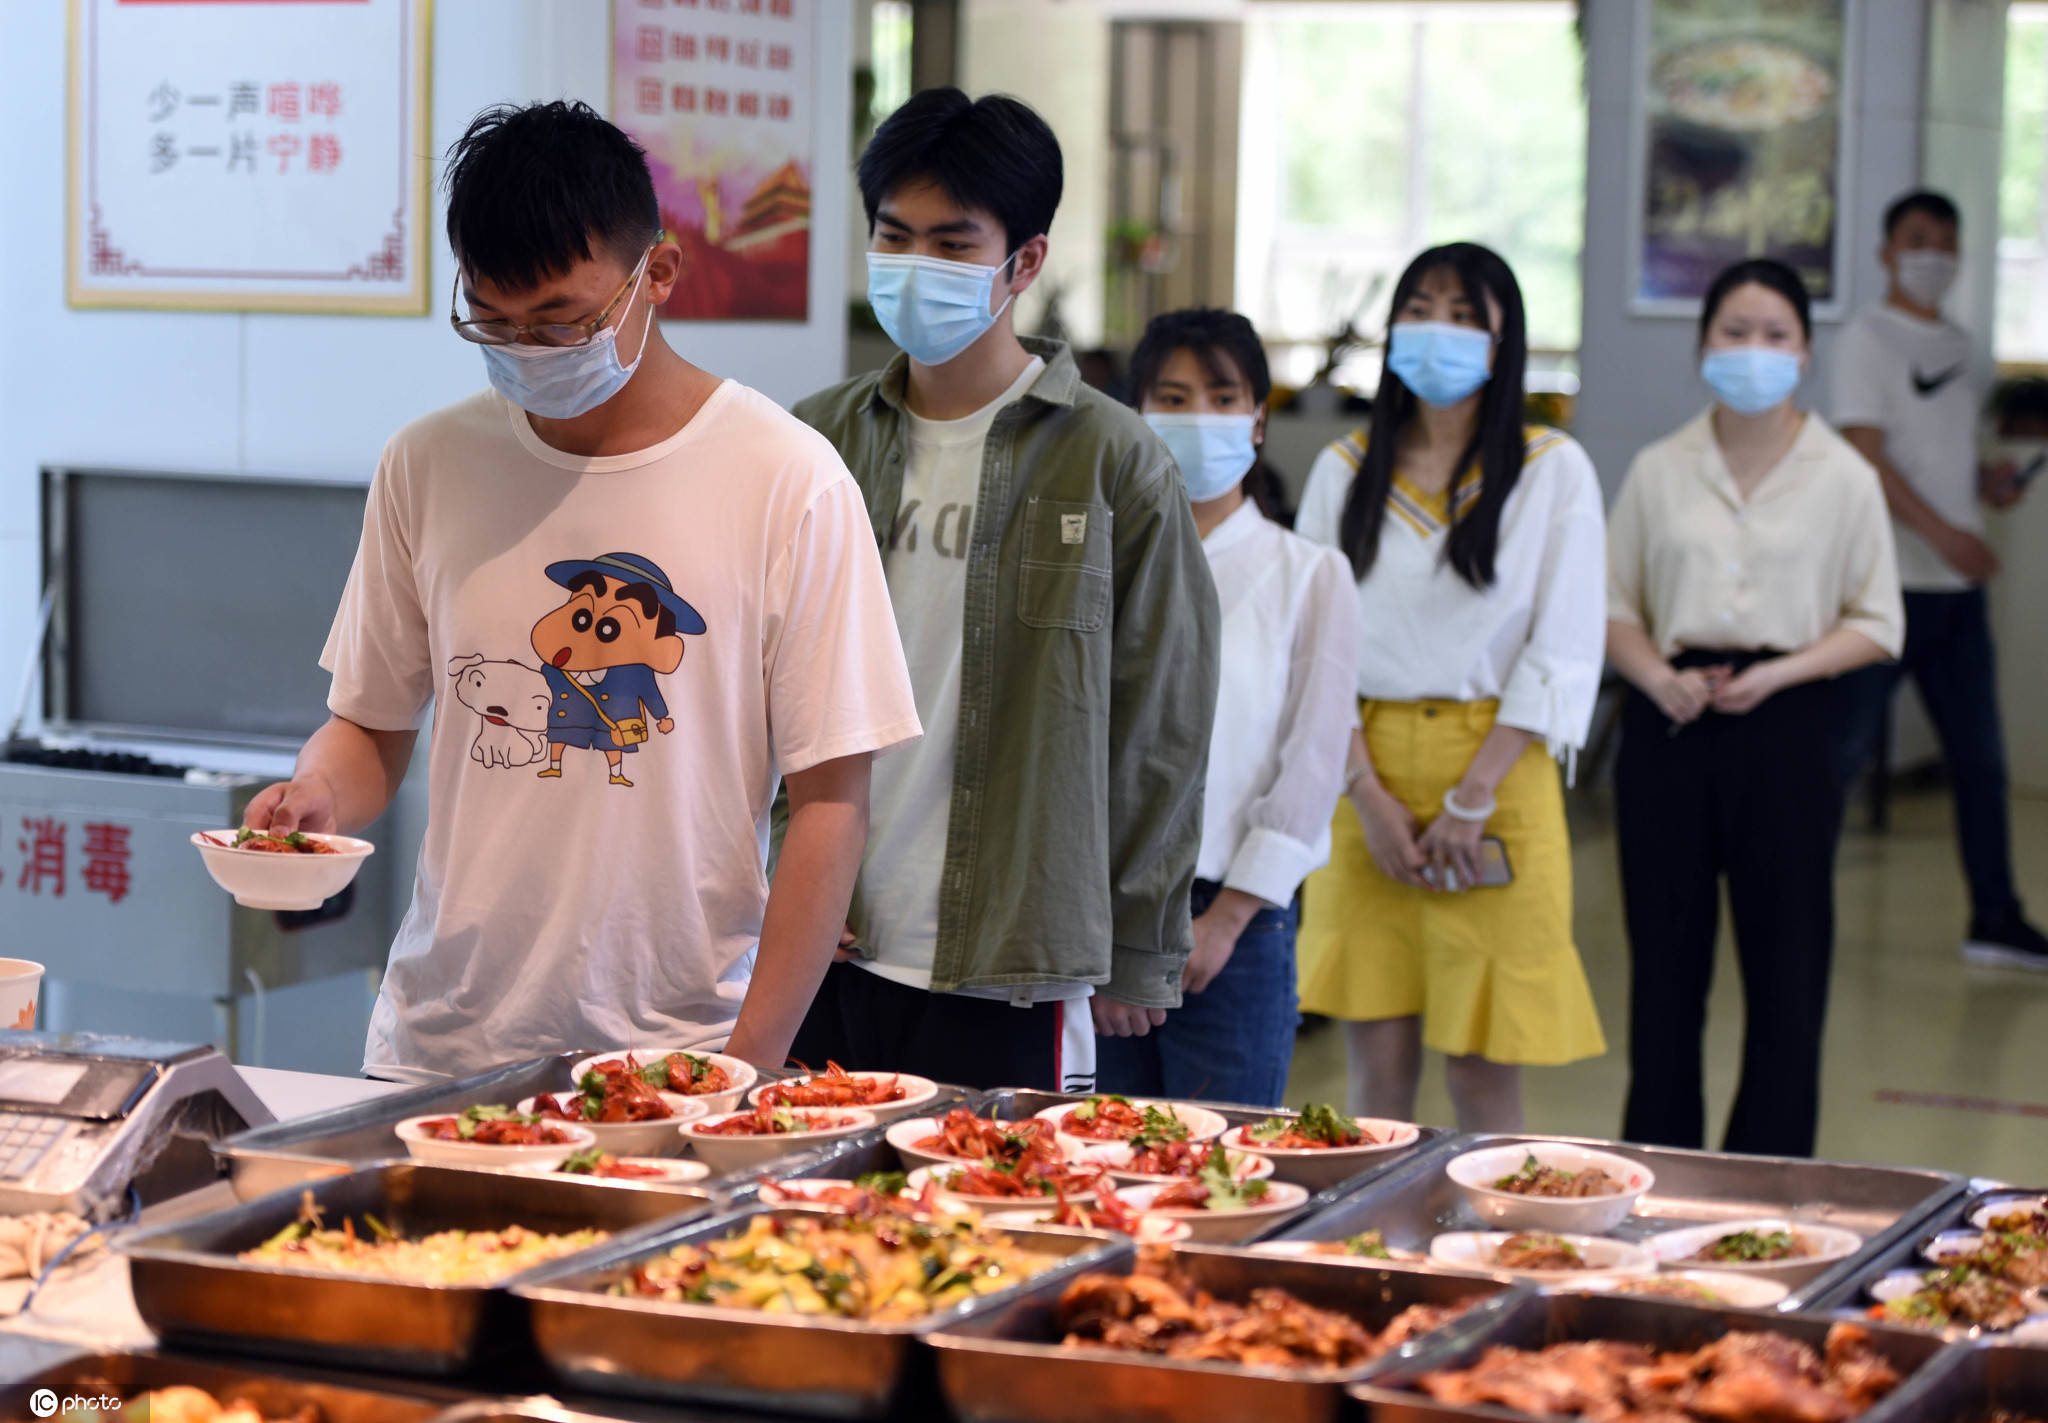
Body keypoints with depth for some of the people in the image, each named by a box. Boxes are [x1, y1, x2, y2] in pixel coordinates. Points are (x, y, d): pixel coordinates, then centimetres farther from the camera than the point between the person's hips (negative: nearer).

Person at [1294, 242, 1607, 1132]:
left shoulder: (1553, 472, 1)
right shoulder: (1345, 471, 9)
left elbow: (1562, 654, -3)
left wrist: (1471, 800, -10)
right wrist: (1370, 794, -6)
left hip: (1497, 767, -2)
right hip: (1365, 776, 3)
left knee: (1484, 1070, -3)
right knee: (1376, 1052, 2)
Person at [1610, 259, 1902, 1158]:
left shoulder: (1842, 477, 2)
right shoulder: (1659, 470, 7)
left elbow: (1876, 625, 2)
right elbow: (1614, 603, 10)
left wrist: (1775, 673, -12)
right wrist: (1658, 676, -9)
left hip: (1785, 724, -2)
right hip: (1670, 724, 2)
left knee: (1785, 961, 1)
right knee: (1665, 957, 6)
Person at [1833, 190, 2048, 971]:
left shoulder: (1958, 345, 17)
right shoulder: (1869, 337, -5)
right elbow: (1867, 456, -14)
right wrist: (1944, 535, -24)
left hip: (1958, 583, 7)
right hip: (1887, 579, -7)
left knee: (1980, 755, 8)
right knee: (1844, 749, -5)